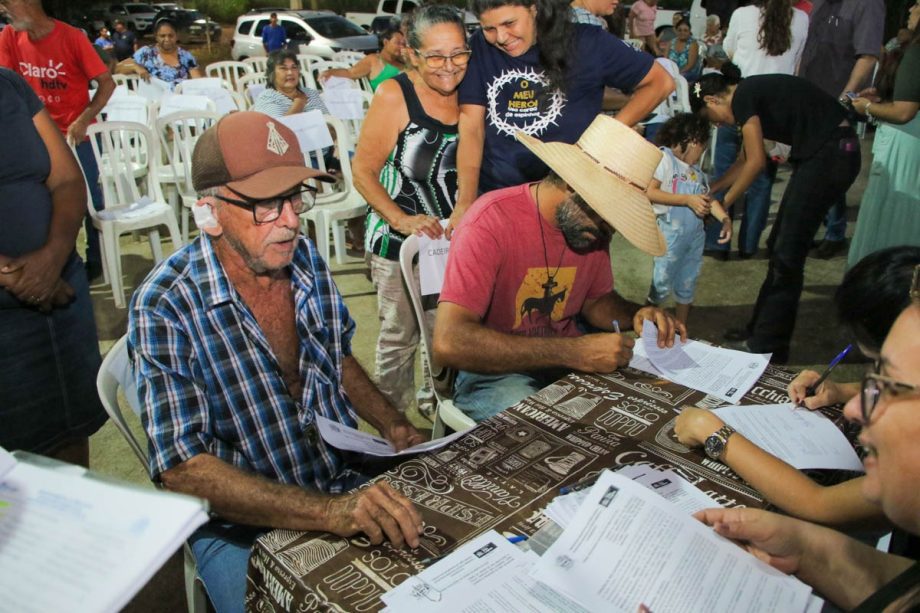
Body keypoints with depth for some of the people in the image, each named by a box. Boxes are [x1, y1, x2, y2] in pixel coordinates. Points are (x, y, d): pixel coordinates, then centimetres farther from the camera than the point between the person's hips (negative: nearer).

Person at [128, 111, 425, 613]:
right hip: (242, 523, -4)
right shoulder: (164, 308, -20)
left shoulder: (306, 259, -3)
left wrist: (390, 423, -3)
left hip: (349, 488, 5)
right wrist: (328, 512, -35)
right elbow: (183, 470, -24)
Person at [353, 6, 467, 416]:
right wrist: (401, 220, -24)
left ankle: (436, 402, 41)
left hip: (454, 239, 5)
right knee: (400, 336, 7)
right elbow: (363, 171, -12)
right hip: (399, 242, -5)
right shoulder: (395, 95, -14)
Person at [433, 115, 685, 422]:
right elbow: (449, 342, -32)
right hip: (496, 371, -6)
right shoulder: (492, 221, -23)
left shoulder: (592, 223, -2)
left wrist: (635, 315, -9)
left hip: (570, 359, 7)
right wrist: (573, 352, -33)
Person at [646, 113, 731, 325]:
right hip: (671, 233, -7)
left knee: (687, 286, 15)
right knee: (661, 284, 0)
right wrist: (688, 200, -21)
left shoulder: (696, 171, 14)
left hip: (695, 234, 7)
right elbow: (649, 192, -20)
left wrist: (725, 218, -4)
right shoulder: (664, 157, -9)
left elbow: (708, 198, 14)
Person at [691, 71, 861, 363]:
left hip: (830, 154, -10)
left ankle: (768, 347, 4)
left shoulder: (742, 97, -11)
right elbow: (745, 160, 25)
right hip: (821, 154, 10)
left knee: (787, 254, -5)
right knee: (779, 246, 13)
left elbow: (756, 162, -10)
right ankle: (760, 331, 22)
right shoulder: (751, 95, 17)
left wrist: (723, 204, 0)